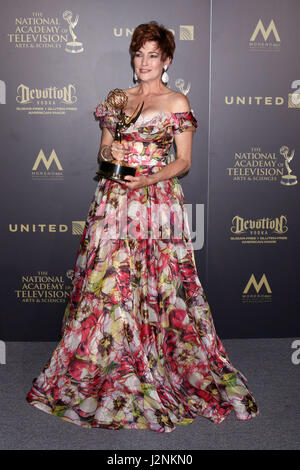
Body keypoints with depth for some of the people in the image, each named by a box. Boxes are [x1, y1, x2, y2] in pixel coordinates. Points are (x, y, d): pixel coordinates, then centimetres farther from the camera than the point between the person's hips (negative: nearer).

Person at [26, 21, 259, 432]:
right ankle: (104, 368, 20)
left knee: (156, 286, -2)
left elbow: (184, 162, 0)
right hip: (113, 201, 4)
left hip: (156, 202, -4)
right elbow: (103, 148, 17)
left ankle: (157, 367, 15)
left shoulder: (177, 102, 3)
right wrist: (110, 153, -6)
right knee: (106, 282, 4)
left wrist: (150, 178, -16)